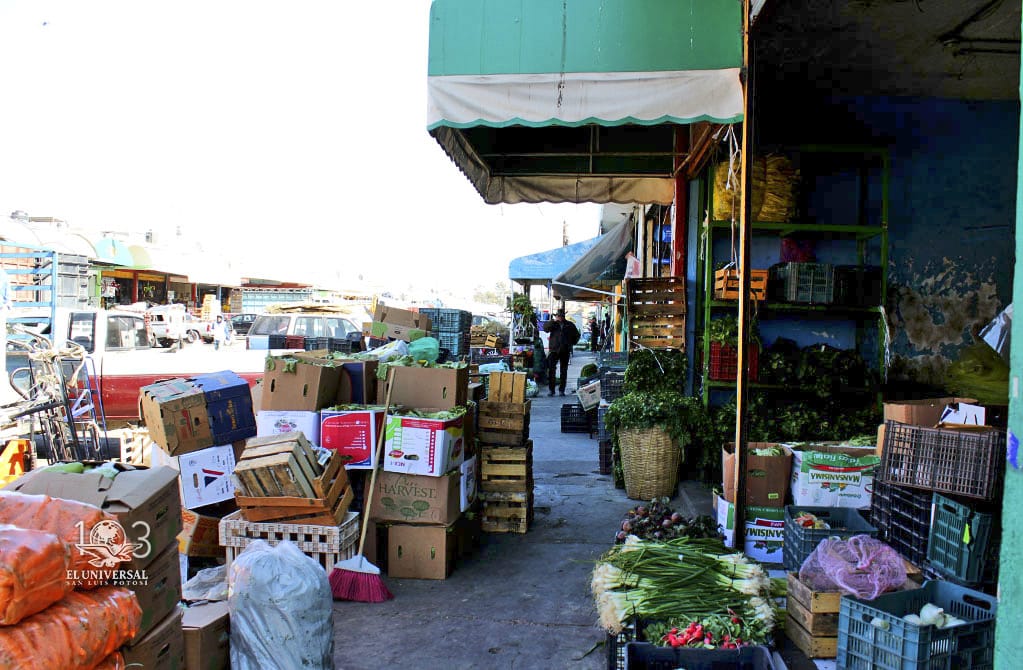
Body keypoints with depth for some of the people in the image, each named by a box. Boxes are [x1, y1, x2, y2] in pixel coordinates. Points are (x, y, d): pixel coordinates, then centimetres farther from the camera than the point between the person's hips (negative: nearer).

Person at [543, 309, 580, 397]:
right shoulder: (553, 324, 8)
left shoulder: (570, 325, 10)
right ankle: (551, 390, -5)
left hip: (565, 352, 1)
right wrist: (553, 320, -16)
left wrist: (571, 343, 11)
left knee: (564, 371, 5)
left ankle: (562, 390, 11)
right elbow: (545, 328, -10)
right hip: (554, 350, -1)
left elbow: (576, 335, 20)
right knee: (551, 370, -9)